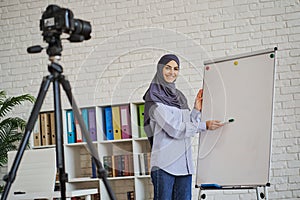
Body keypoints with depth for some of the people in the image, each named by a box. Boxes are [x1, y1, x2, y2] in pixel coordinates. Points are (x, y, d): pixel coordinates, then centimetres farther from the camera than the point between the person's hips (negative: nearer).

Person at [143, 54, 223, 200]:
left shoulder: (179, 97, 19)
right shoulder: (154, 97, -3)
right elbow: (174, 129, -11)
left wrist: (197, 110, 9)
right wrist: (204, 126, -7)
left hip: (184, 164, 7)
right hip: (164, 163, -7)